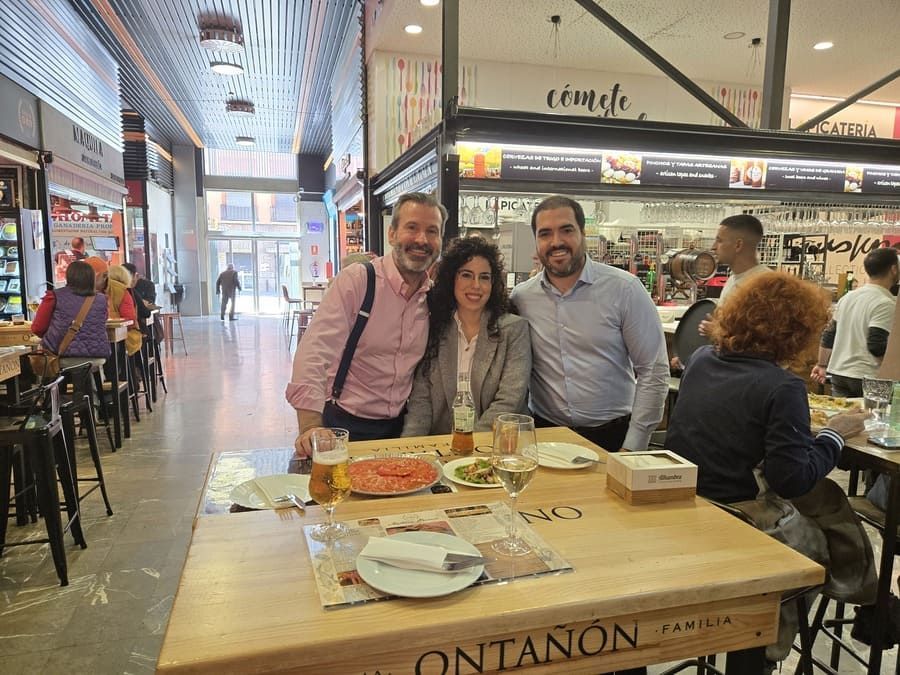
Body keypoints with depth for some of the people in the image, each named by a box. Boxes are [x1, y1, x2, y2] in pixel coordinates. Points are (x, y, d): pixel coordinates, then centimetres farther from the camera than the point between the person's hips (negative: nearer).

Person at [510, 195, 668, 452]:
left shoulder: (624, 289, -7)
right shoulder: (520, 297, 0)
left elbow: (653, 372, -6)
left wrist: (632, 447, -8)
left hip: (613, 434, -1)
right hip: (544, 432, 2)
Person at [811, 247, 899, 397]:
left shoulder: (848, 297, 10)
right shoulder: (886, 304, -13)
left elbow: (828, 335, 14)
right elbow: (876, 346, -21)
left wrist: (821, 365, 21)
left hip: (838, 373, 7)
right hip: (866, 378, -7)